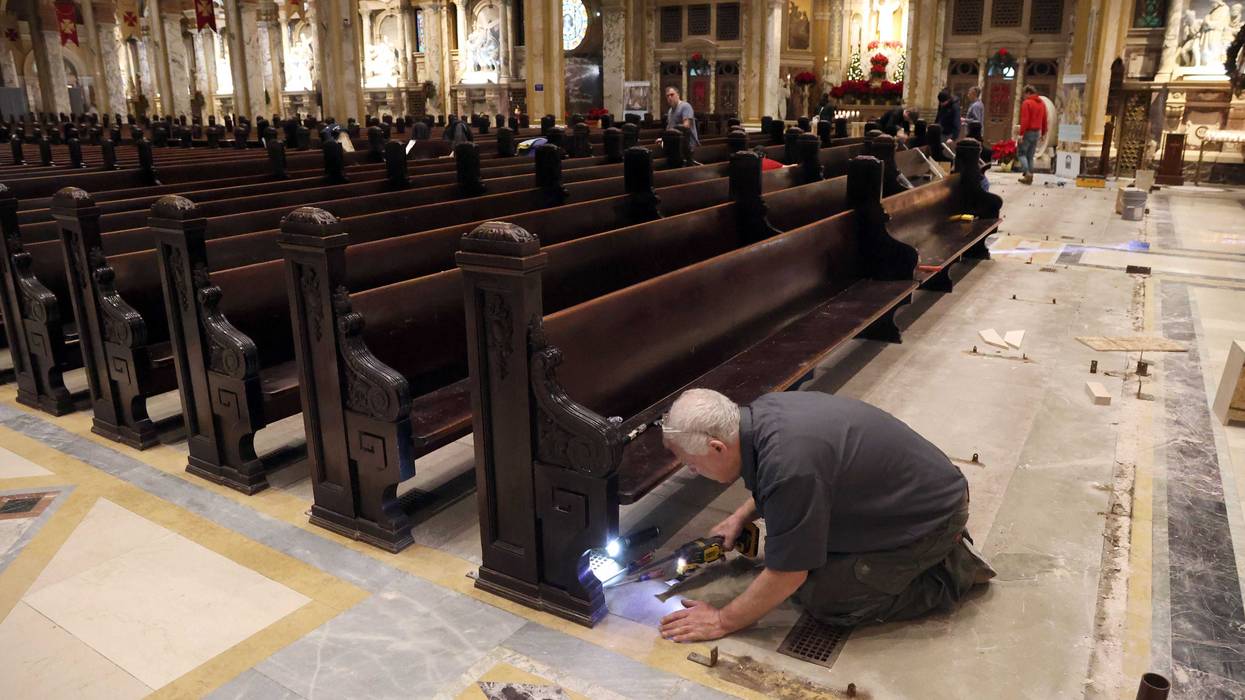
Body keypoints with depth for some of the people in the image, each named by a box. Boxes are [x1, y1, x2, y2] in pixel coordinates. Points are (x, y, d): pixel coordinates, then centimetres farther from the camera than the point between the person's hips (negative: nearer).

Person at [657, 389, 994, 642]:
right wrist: (741, 516, 6)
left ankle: (951, 572, 3)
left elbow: (787, 576, -23)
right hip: (904, 489, 9)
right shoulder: (761, 412, -8)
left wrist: (722, 621, -12)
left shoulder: (788, 465, -35)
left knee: (824, 597, -8)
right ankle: (938, 552, 17)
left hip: (930, 516, -9)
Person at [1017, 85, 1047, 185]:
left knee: (1021, 153, 1)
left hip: (1028, 132, -7)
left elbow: (1024, 120, -17)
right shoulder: (1042, 103, 13)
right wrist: (1043, 132, 21)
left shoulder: (1026, 103, -10)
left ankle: (1027, 173, -14)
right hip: (1037, 132, 7)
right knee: (1030, 155, 12)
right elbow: (1044, 120, 15)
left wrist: (1021, 133, -18)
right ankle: (1029, 177, 11)